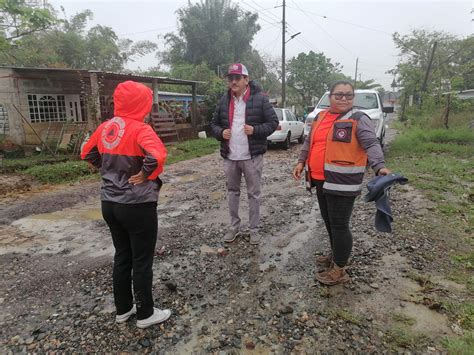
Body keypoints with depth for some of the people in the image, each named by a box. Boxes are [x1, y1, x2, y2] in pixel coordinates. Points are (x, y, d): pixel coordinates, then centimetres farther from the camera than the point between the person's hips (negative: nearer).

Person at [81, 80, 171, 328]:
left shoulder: (105, 127, 5)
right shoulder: (140, 129, -17)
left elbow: (87, 154, 18)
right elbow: (157, 156, -34)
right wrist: (145, 175, -18)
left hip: (110, 203, 7)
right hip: (137, 206, -7)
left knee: (122, 257, 20)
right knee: (142, 261, 8)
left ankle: (123, 309, 34)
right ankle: (146, 314, 24)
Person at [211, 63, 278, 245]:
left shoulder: (259, 99, -6)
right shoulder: (224, 100, 8)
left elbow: (273, 122, -4)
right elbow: (214, 123, 14)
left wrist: (255, 130, -19)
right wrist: (221, 132, -7)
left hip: (252, 157, -4)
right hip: (230, 157, 5)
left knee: (253, 194, 6)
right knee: (232, 192, 14)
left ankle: (254, 229, 20)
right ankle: (234, 226, 29)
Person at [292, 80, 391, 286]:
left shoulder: (358, 120, -7)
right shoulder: (320, 117, 13)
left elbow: (371, 145, -18)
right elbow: (309, 142, 22)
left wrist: (379, 167, -33)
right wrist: (301, 161, 14)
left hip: (342, 183, -7)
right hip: (322, 181, 7)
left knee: (339, 225, -1)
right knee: (329, 221, 19)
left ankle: (339, 271, 13)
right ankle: (336, 255, 40)